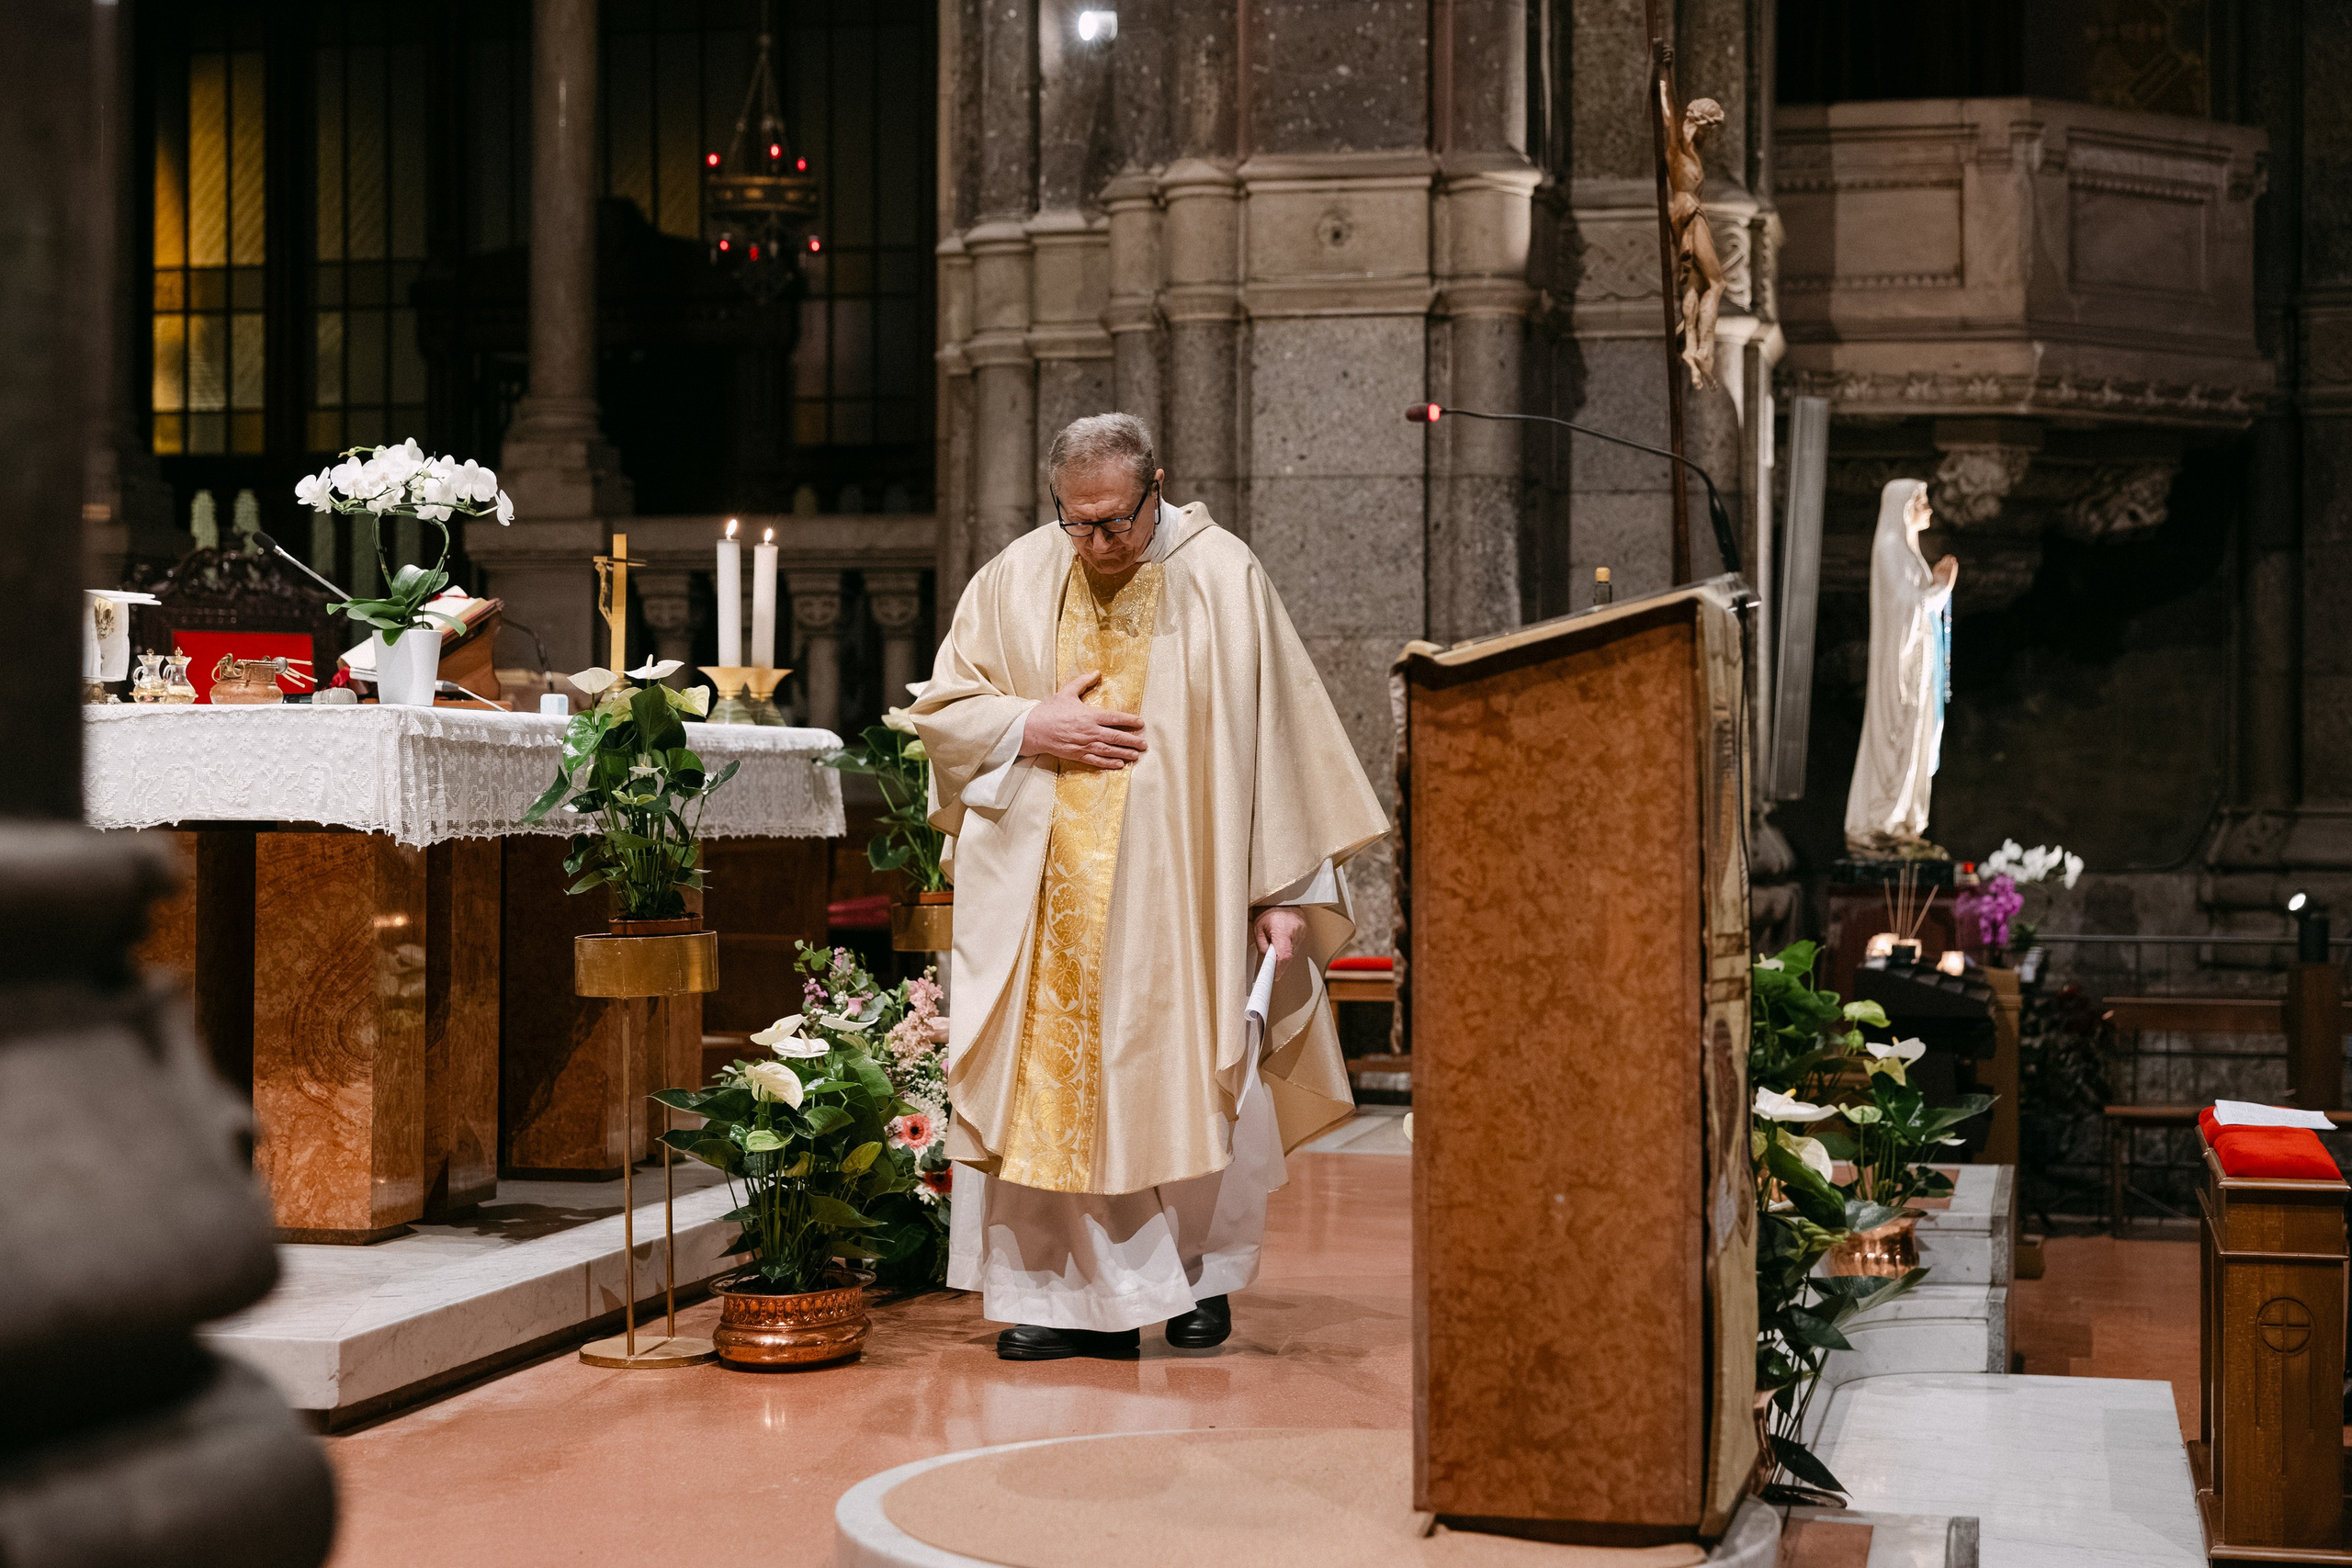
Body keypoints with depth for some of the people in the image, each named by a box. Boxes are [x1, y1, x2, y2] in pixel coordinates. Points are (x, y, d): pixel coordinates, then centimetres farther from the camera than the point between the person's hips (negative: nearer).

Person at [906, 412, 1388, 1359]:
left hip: (1179, 890, -2)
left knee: (1193, 1083, 1)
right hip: (1047, 897, 2)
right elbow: (940, 712, 10)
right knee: (1054, 1086, -1)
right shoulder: (1015, 582, 4)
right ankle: (1082, 1293, 7)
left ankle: (1203, 1273, 20)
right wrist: (1032, 728, -9)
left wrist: (1289, 889, -7)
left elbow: (1274, 735, -4)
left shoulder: (1222, 579, -4)